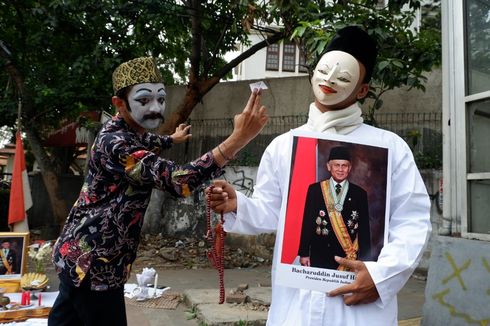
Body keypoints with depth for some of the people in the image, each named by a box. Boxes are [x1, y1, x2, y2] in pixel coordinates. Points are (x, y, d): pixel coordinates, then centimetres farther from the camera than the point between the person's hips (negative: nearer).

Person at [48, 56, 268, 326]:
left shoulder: (124, 131, 4)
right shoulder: (115, 143, -27)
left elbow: (146, 143, 30)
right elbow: (176, 179, -41)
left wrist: (173, 139, 47)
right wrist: (237, 140, -48)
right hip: (92, 261, -10)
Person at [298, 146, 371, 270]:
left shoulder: (360, 193, 3)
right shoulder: (314, 189, 2)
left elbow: (364, 229, 4)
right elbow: (307, 223, 3)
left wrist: (365, 259, 0)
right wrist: (304, 253, 0)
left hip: (348, 256, 0)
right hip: (319, 255, 0)